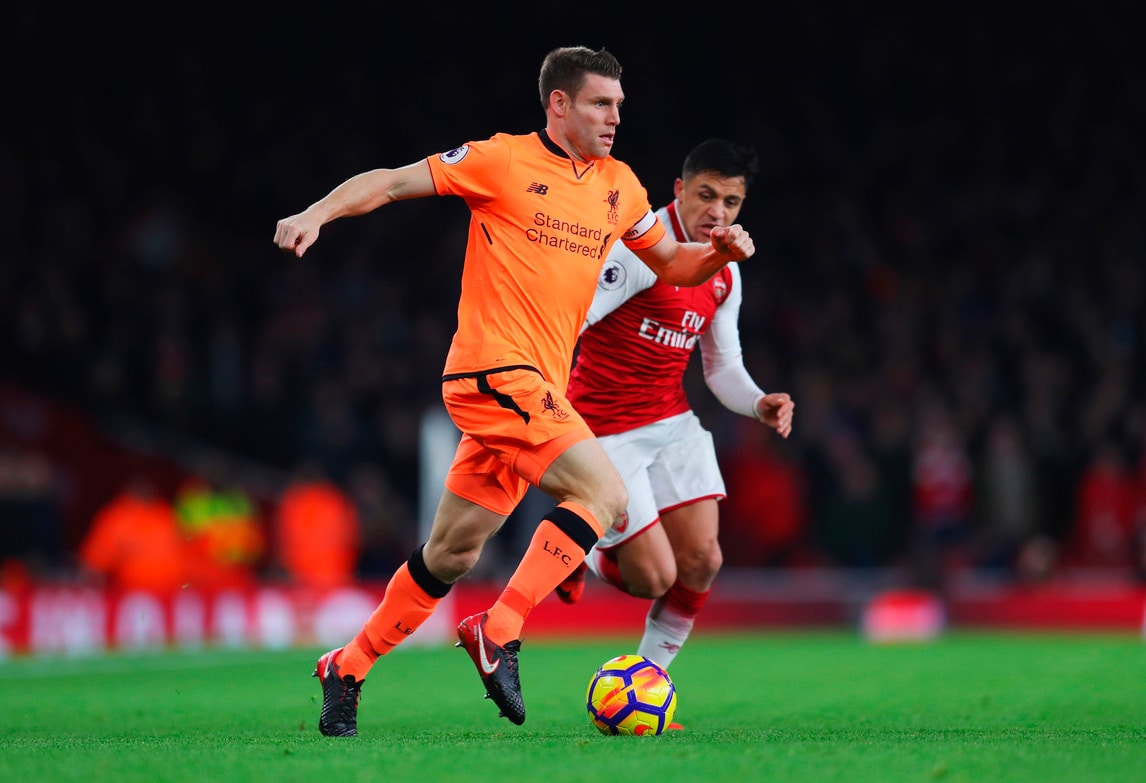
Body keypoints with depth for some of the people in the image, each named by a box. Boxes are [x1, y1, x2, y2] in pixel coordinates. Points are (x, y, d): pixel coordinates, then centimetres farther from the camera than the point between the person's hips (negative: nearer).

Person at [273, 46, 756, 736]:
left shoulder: (618, 186, 16)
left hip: (538, 387, 7)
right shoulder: (505, 161, -4)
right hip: (497, 370, -7)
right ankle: (499, 634, -17)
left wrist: (720, 252, 3)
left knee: (453, 555, 10)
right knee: (605, 494, -20)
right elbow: (393, 182, -3)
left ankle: (348, 668, 22)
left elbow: (674, 265, 24)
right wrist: (318, 213, -18)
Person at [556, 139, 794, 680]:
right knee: (654, 578, -10)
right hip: (607, 431, -7)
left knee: (701, 562, -5)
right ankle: (582, 560, 24)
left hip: (673, 423, 7)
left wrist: (759, 405, -5)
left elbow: (723, 367, 15)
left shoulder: (725, 272, 7)